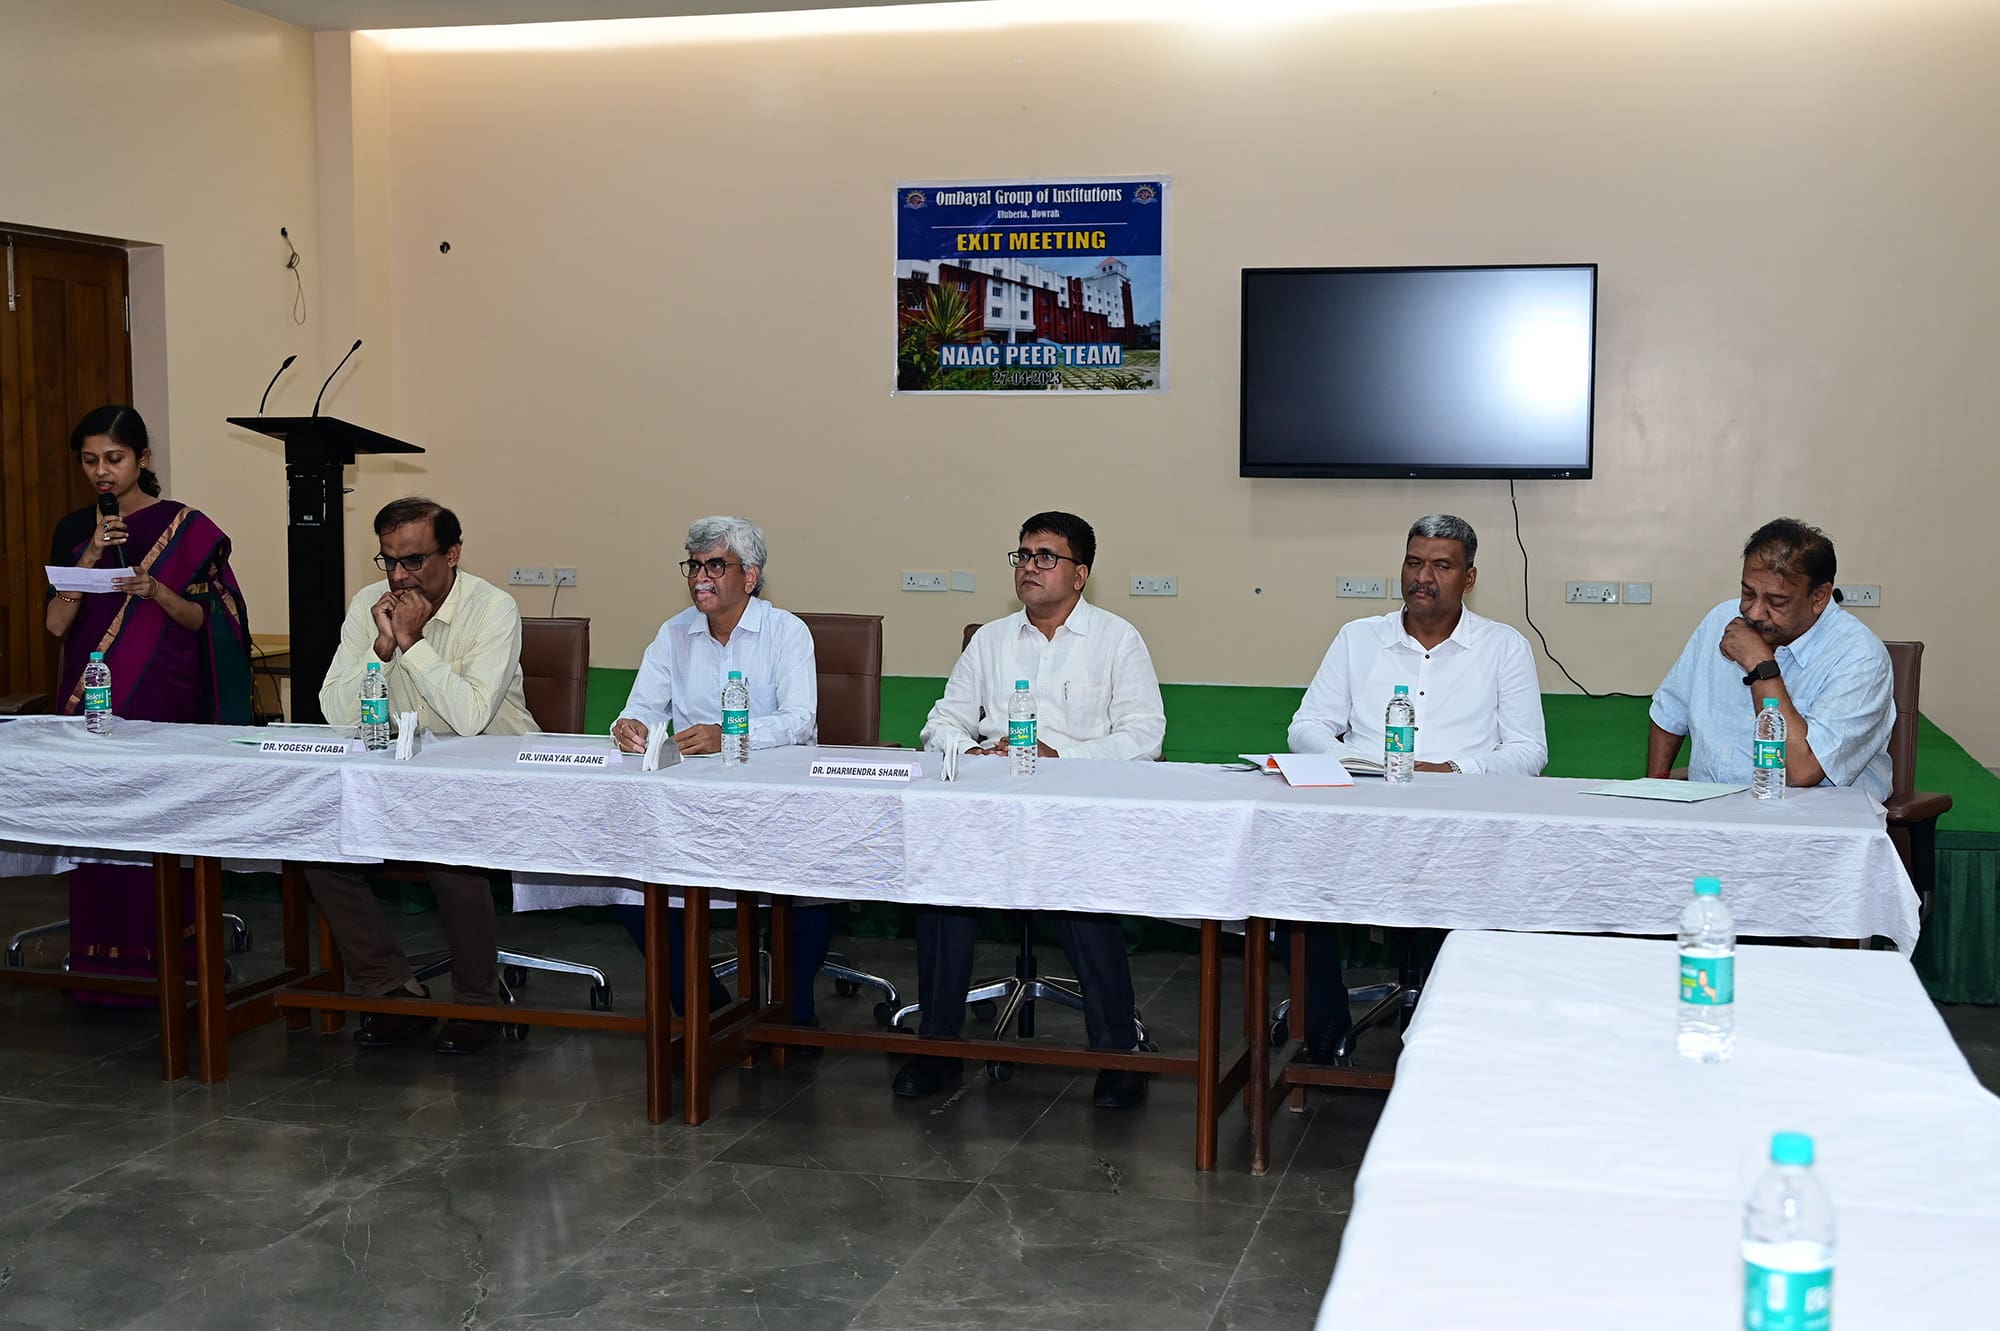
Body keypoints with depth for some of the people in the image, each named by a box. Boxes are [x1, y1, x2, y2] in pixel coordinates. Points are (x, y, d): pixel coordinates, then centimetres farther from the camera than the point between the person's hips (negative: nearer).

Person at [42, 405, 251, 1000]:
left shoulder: (187, 528, 1)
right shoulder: (74, 530, 10)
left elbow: (200, 620, 0)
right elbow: (56, 623, 1)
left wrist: (155, 590, -18)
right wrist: (91, 555, -10)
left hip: (164, 698, -3)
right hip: (91, 696, 3)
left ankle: (162, 960, 0)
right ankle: (100, 965, 6)